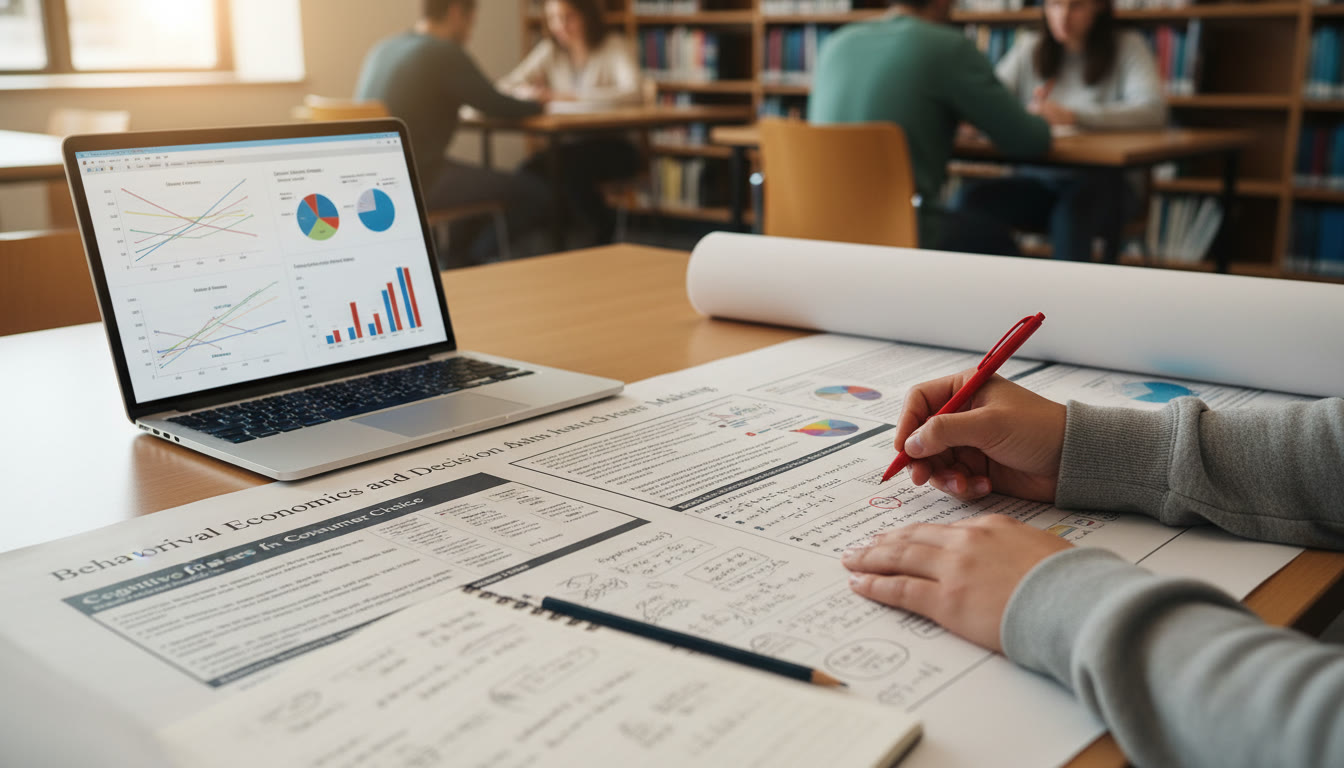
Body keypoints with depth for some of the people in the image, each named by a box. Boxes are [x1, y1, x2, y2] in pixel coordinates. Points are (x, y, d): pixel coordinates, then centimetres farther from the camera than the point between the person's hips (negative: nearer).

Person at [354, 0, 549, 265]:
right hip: (412, 184, -9)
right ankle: (473, 258, 13)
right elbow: (498, 108, -10)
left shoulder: (381, 49, 14)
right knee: (534, 194, -2)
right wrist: (538, 104, 12)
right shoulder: (445, 52, -12)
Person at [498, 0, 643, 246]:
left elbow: (633, 92, -24)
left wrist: (569, 96, -28)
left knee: (566, 160, -34)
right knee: (532, 168, -27)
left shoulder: (614, 46, -5)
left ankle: (602, 228, -11)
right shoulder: (550, 50, 9)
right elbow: (504, 87, 5)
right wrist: (525, 92, -21)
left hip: (613, 147, -4)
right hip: (570, 144, 4)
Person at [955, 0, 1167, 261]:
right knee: (974, 196, -27)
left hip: (1106, 182, -3)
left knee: (1071, 212, -39)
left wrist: (1073, 115, -28)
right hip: (1037, 176, 3)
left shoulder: (1127, 46, 5)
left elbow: (1153, 110, -13)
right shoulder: (1029, 46, 16)